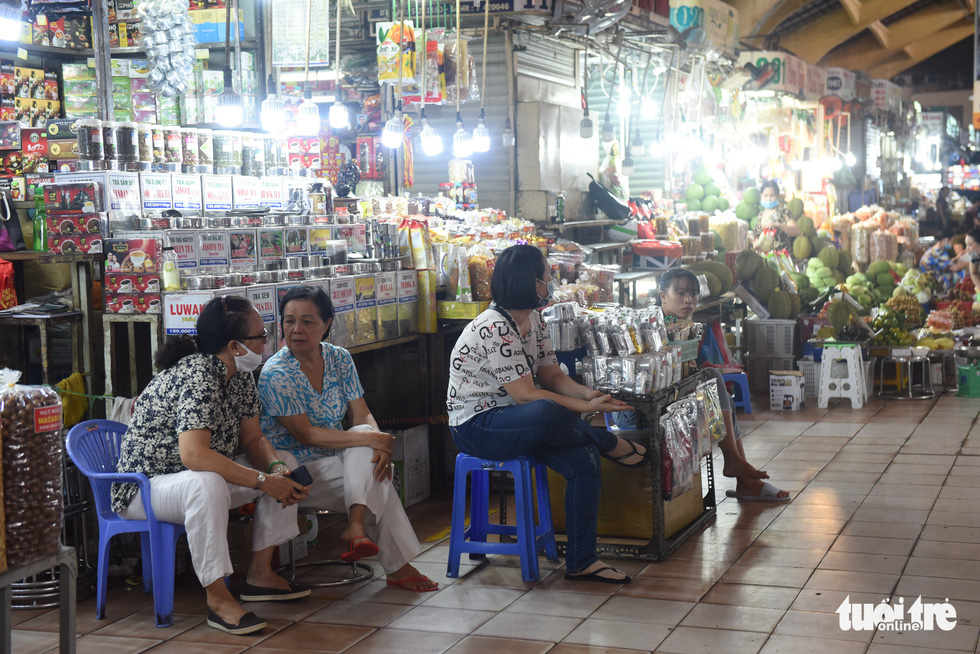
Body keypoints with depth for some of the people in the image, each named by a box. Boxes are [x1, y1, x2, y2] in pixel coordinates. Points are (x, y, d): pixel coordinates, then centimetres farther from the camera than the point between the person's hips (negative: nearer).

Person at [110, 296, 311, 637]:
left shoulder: (239, 375, 1)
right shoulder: (197, 376, -28)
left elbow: (252, 440, 4)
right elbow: (194, 454, -39)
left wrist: (276, 469, -17)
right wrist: (262, 481, -34)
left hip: (205, 479, 9)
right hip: (145, 487, -9)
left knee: (285, 464, 4)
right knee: (207, 483, -40)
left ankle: (260, 573, 7)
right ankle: (218, 598, -29)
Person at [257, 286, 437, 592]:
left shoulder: (339, 359, 3)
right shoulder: (276, 374, -16)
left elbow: (362, 415, 2)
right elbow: (306, 434, -21)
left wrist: (380, 445, -23)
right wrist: (371, 440, -25)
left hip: (335, 456, 6)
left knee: (366, 433, -27)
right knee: (376, 483, -24)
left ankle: (356, 524, -34)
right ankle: (398, 566, -18)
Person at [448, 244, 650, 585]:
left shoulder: (533, 320, 8)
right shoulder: (495, 328, -23)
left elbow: (552, 376, 7)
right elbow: (525, 395, -25)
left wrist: (589, 393, -13)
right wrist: (586, 408, -25)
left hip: (517, 422, 9)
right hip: (475, 426, -9)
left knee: (584, 458, -13)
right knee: (547, 412, -38)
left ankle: (581, 562, -3)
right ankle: (614, 446, -8)